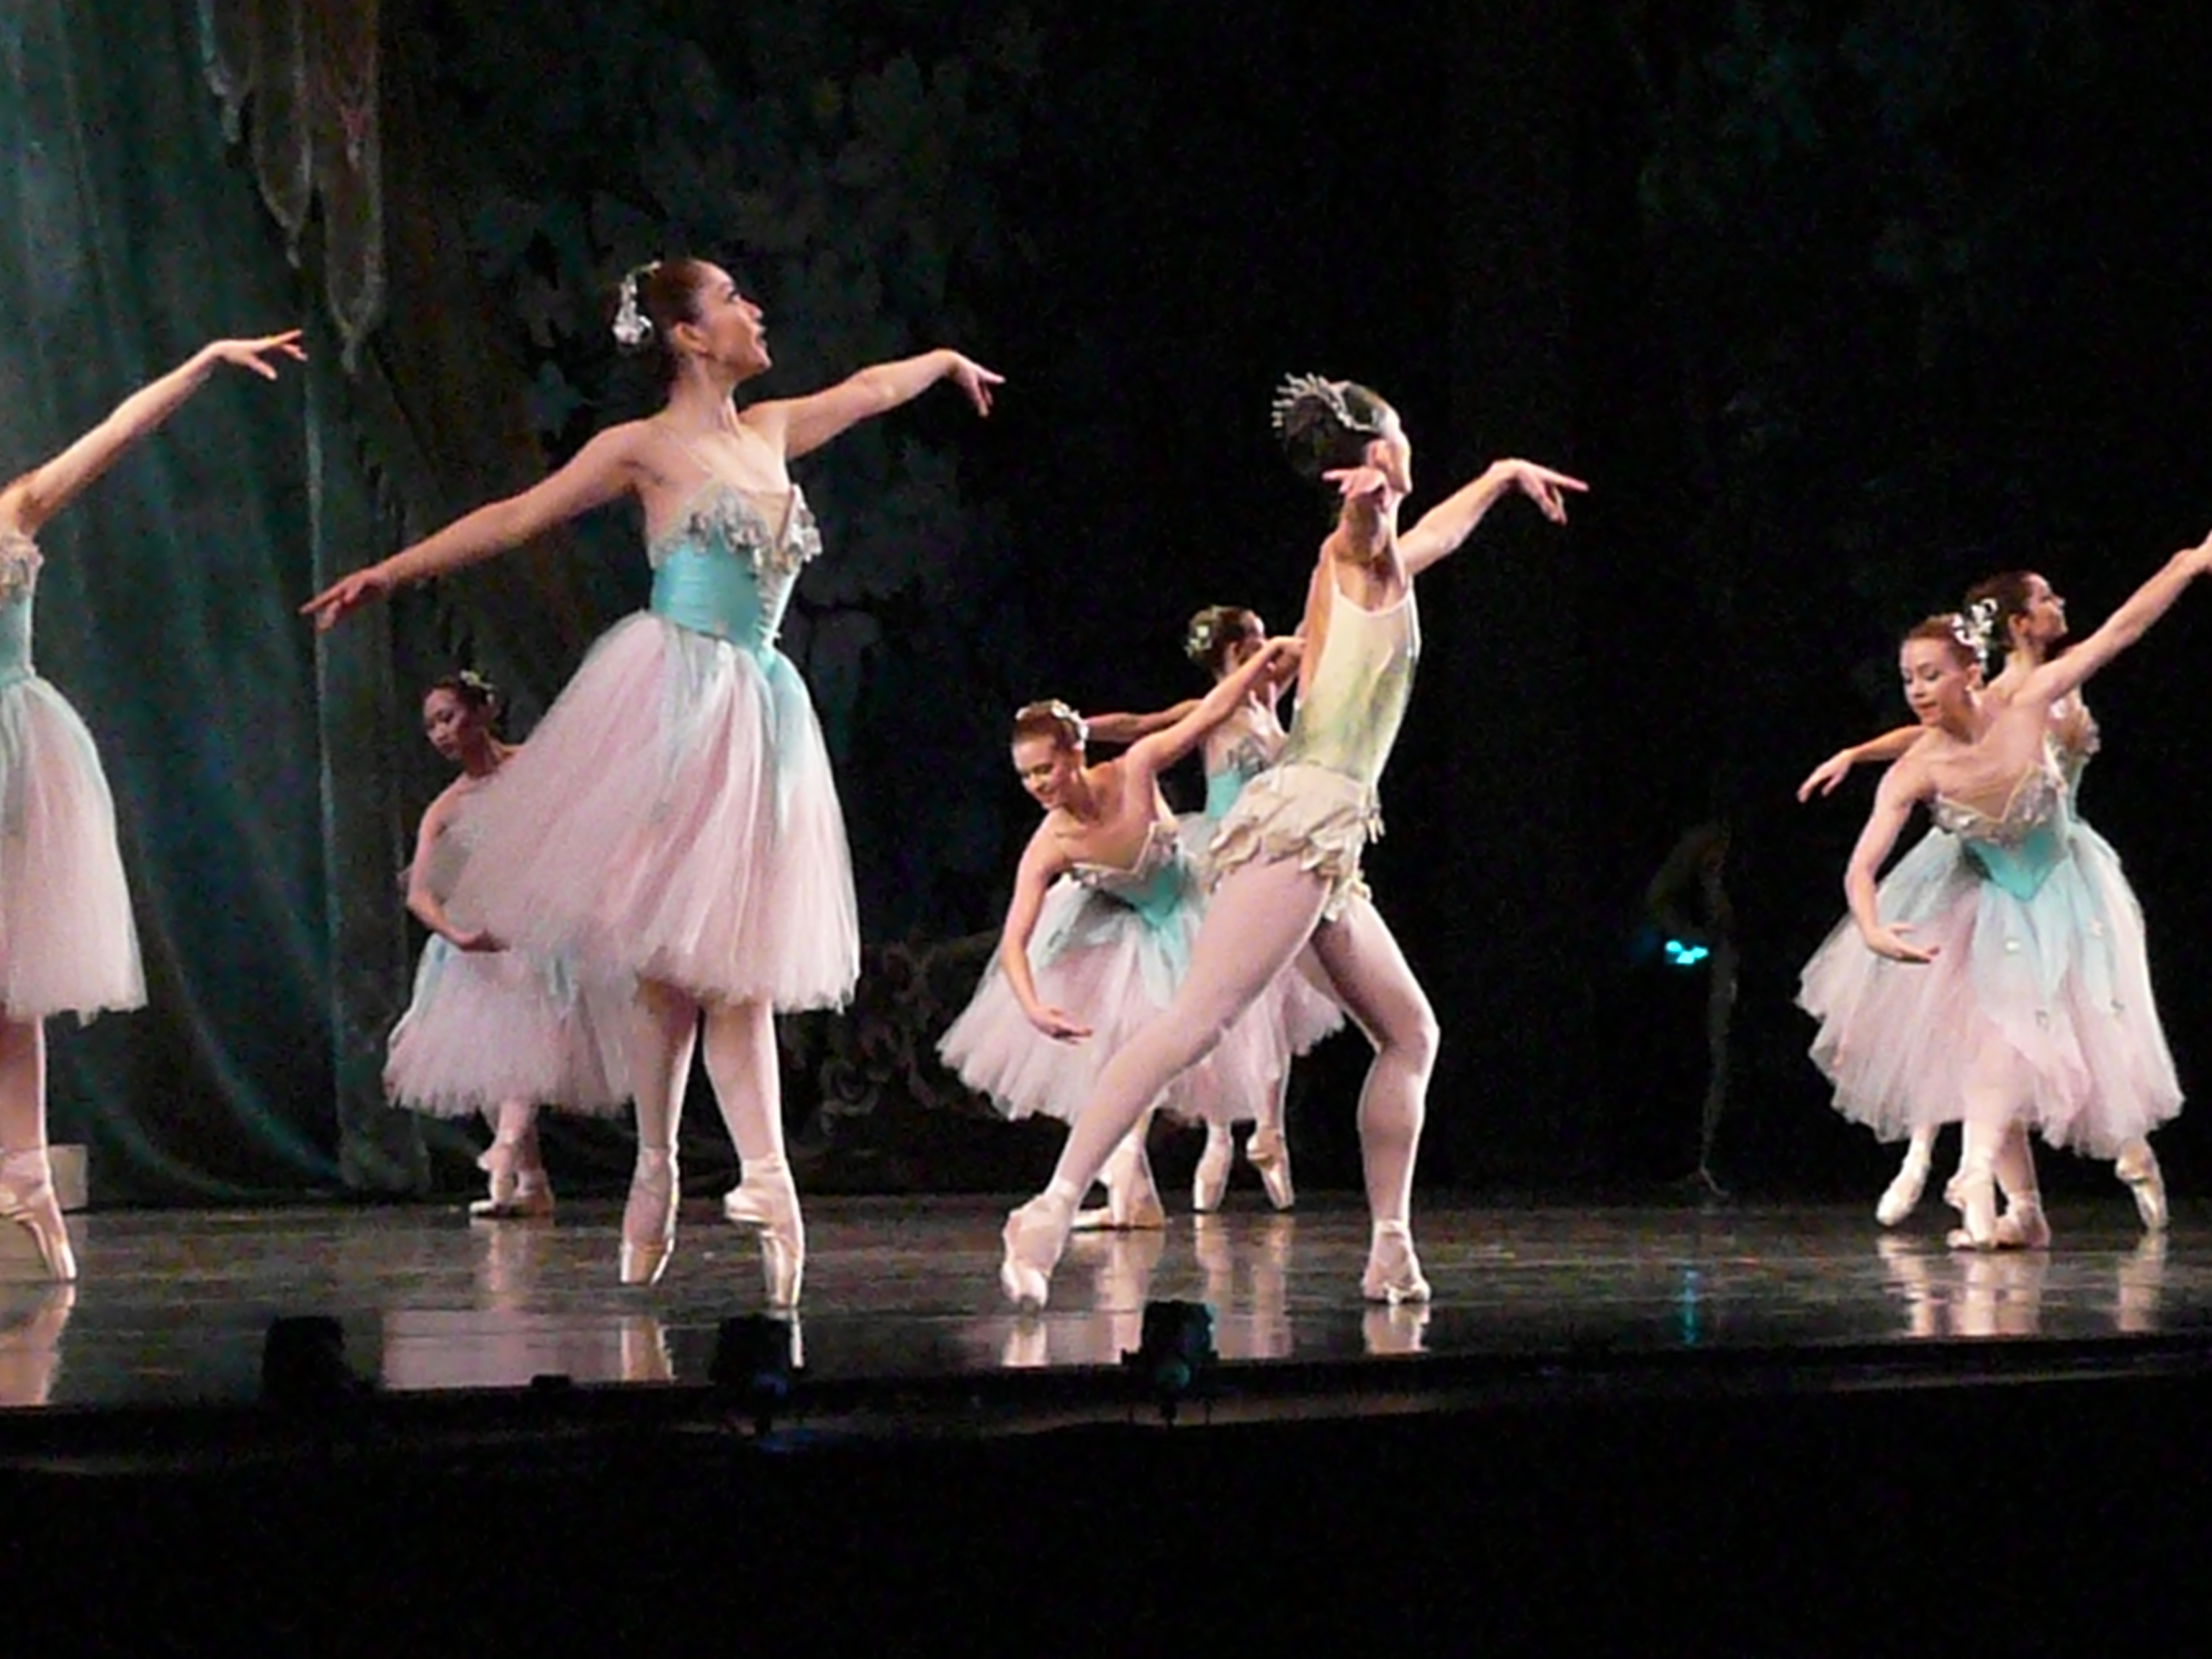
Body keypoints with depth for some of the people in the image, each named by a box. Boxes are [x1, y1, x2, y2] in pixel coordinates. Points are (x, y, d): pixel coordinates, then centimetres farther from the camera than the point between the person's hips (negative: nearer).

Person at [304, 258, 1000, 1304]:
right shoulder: (647, 447, -1)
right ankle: (655, 1171, -1)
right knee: (671, 954, -7)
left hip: (758, 709, 6)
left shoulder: (771, 432, 17)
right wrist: (391, 572, -9)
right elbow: (518, 518, -3)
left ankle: (765, 1176, -10)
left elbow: (866, 390, 35)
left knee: (733, 955, -1)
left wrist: (945, 362, 52)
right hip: (671, 699, -6)